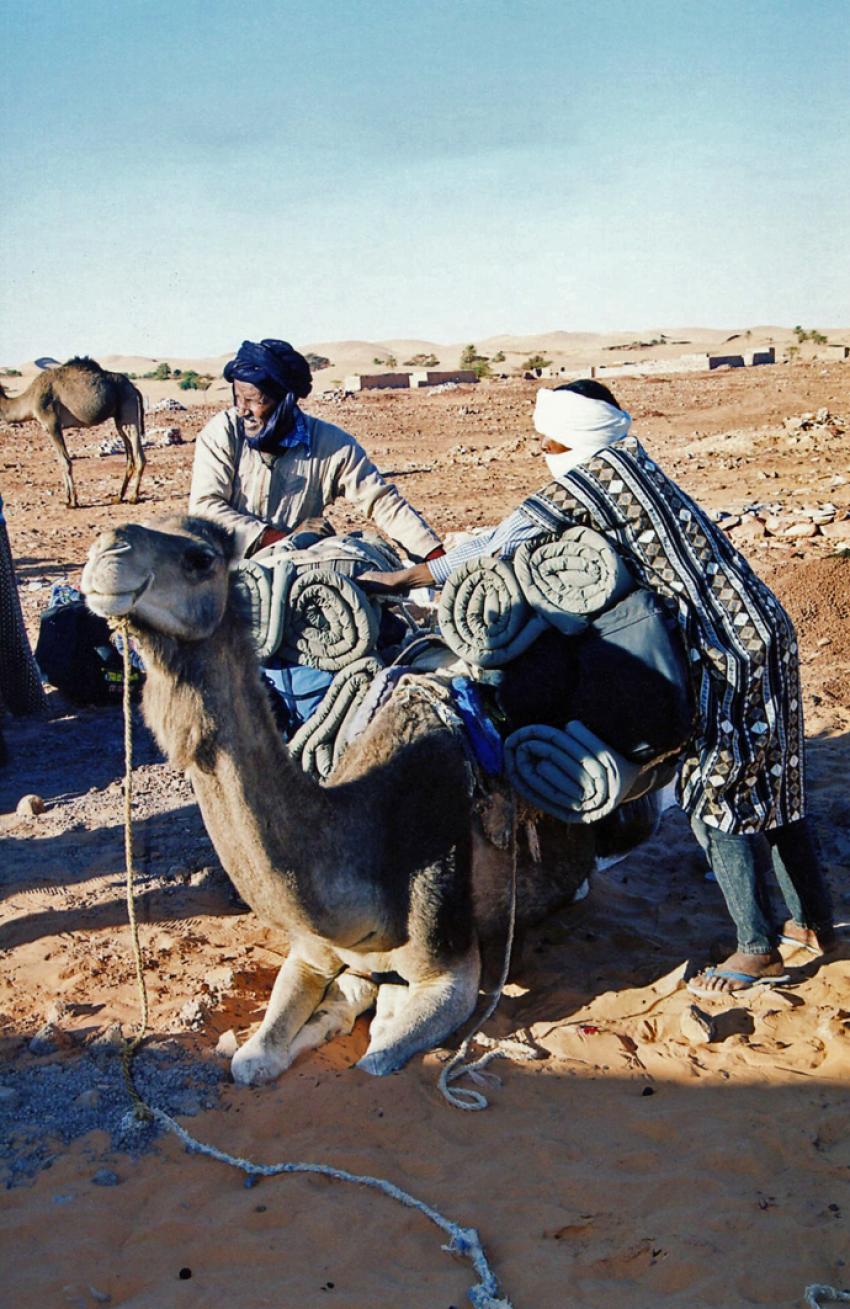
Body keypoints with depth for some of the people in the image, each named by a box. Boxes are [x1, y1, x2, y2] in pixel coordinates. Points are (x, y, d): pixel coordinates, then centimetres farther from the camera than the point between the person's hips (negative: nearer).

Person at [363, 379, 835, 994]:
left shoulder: (585, 481, -12)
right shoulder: (629, 461, 15)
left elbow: (501, 546, -11)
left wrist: (406, 577, -1)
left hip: (729, 649, -9)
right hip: (761, 630, 9)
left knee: (718, 790, 0)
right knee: (769, 780, 17)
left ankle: (759, 949, 11)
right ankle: (814, 921, 30)